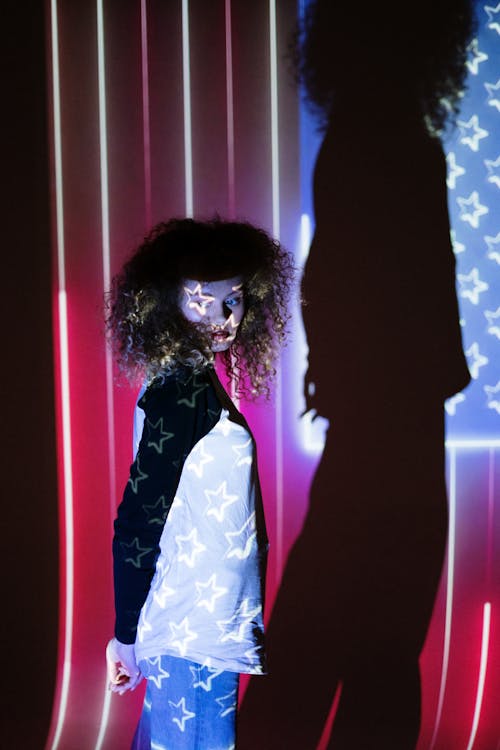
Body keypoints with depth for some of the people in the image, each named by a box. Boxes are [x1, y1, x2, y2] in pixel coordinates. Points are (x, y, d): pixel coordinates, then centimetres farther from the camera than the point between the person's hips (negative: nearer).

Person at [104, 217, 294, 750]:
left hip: (201, 624, 9)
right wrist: (124, 634, -16)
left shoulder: (195, 385, 9)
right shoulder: (183, 391, -18)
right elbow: (136, 522, -20)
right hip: (194, 634, -9)